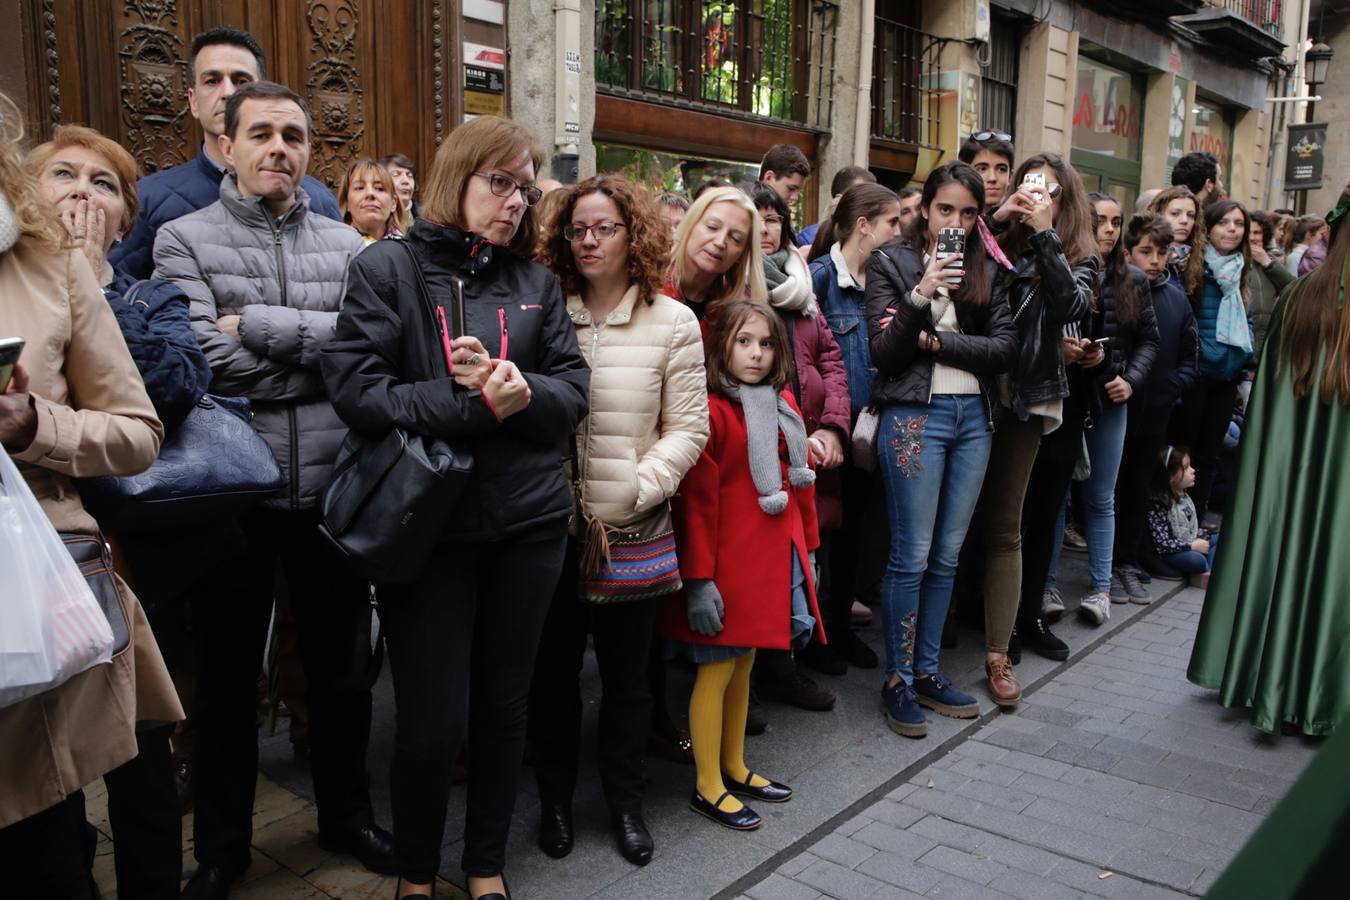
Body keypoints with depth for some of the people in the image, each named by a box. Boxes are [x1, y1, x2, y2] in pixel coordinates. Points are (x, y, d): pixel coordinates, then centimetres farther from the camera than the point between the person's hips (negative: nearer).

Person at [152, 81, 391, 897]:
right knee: (228, 675, 14)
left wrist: (259, 322, -15)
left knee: (343, 666, 16)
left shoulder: (346, 245, 6)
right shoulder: (184, 240, -1)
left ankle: (347, 815, 37)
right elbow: (210, 361, -16)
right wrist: (321, 349, -11)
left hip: (332, 486, 2)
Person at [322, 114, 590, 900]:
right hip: (427, 525, -3)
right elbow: (356, 390, -14)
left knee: (504, 708, 14)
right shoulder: (388, 268, -3)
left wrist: (519, 391, -16)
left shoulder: (537, 282, 9)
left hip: (529, 523, 4)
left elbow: (574, 391, 4)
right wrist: (474, 403, -17)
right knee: (432, 724, 3)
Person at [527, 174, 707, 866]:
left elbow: (687, 429, -2)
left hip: (633, 530, 0)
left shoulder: (673, 322, 0)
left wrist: (632, 490, -12)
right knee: (553, 667, 12)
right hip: (551, 525, 1)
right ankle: (554, 797, 33)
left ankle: (625, 799, 33)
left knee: (627, 672, 13)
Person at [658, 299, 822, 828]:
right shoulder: (711, 410, -14)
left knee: (744, 664, 18)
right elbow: (697, 502, -16)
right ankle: (707, 787, 17)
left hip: (775, 556, 7)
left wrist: (808, 546, 15)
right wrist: (699, 580, -17)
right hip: (728, 559, -7)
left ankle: (734, 767, 33)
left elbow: (800, 476, 16)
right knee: (717, 669, 3)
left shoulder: (783, 404, 10)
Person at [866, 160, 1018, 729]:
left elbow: (1005, 349, 1)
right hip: (914, 415, -4)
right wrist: (921, 296, -21)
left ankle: (926, 671, 22)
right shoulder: (892, 262, 1)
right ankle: (897, 680, 10)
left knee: (947, 556, 10)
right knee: (911, 556, -3)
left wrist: (935, 341, -9)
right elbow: (884, 352, -8)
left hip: (974, 416, 5)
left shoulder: (987, 270, 12)